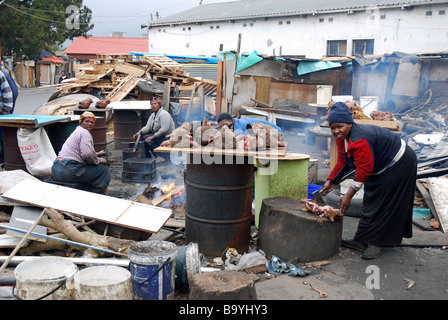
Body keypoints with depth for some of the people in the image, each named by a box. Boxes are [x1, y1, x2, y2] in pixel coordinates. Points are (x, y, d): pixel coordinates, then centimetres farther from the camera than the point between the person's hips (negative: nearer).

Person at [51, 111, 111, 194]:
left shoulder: (77, 131, 25)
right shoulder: (85, 133, -9)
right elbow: (87, 154, -23)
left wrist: (96, 154, 35)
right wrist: (98, 160, -6)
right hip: (69, 171, -11)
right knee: (103, 169, -3)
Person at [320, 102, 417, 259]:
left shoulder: (359, 140, -37)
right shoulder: (341, 137, -5)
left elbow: (364, 170, -35)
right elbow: (342, 162, 5)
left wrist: (348, 196, -33)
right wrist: (330, 181, -2)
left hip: (399, 164, -10)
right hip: (380, 167, 11)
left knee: (383, 205, -6)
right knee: (371, 202, 13)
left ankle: (377, 243, 5)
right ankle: (362, 241, 21)